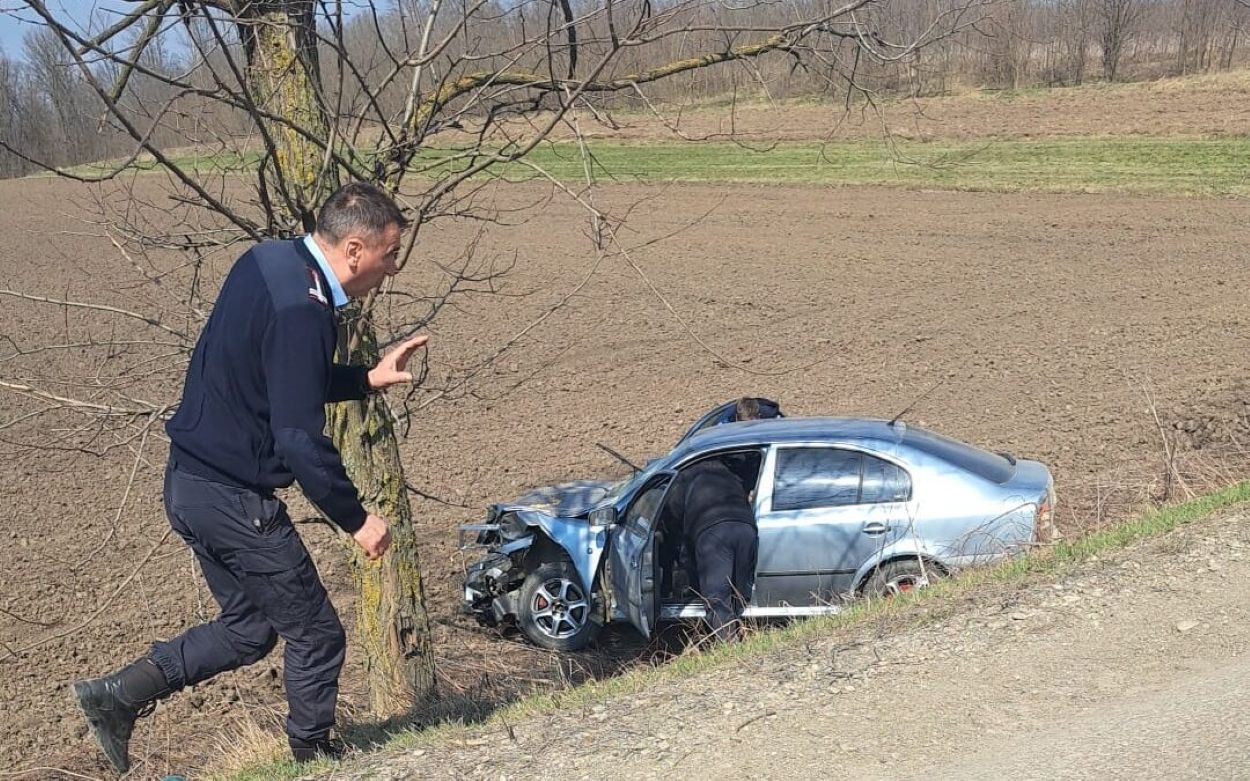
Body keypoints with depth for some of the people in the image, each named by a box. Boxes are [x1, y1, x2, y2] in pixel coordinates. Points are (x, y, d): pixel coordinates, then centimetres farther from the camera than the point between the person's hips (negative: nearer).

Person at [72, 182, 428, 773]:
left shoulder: (269, 260, 6)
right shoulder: (302, 312, -24)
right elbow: (300, 440, -26)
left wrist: (368, 379, 14)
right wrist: (356, 519, -15)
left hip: (190, 481, 10)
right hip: (232, 497, -10)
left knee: (249, 626, 22)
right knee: (317, 636, 6)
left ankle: (116, 696, 20)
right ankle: (314, 759, 22)